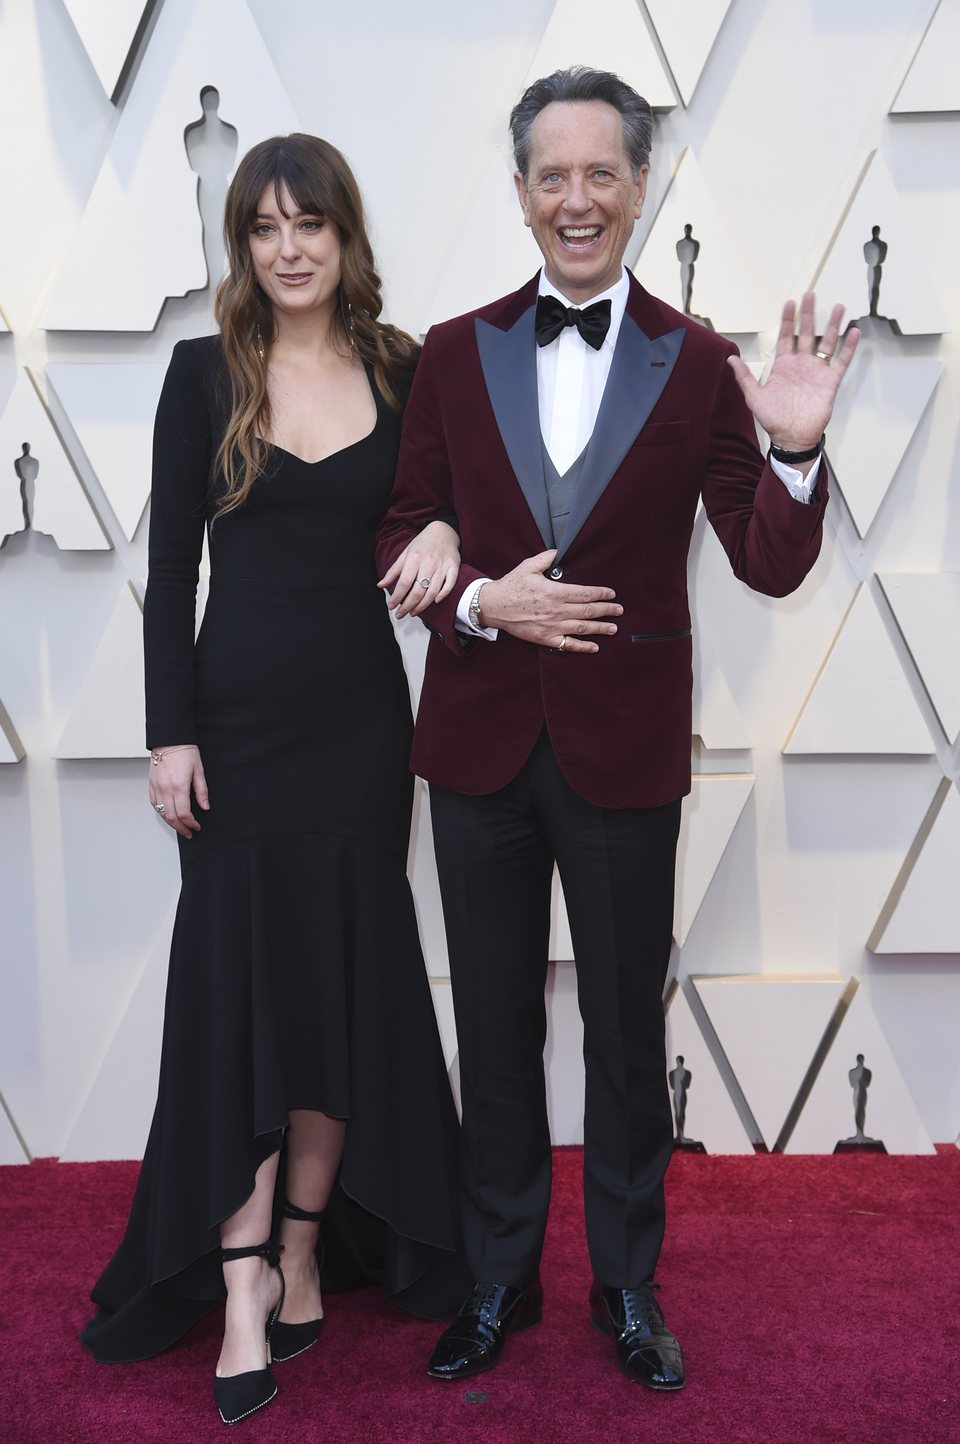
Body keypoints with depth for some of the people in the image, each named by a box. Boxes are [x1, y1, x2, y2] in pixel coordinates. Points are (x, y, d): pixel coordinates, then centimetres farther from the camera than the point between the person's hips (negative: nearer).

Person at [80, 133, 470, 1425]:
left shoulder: (400, 371, 5)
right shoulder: (207, 371, 0)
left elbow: (439, 500, 13)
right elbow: (171, 564, -1)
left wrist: (448, 535, -12)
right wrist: (171, 732, -7)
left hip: (359, 715, 2)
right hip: (239, 713, -2)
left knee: (344, 983, 7)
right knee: (237, 981, 1)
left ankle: (303, 1250, 24)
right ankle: (244, 1288, 11)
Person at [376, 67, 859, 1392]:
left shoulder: (697, 364, -3)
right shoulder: (456, 354, 3)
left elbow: (770, 567, -5)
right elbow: (403, 535, 5)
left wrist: (796, 450, -23)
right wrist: (481, 599, -14)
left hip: (624, 749, -1)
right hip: (480, 740, 2)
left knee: (627, 1033, 13)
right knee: (496, 1031, 15)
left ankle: (628, 1290, 35)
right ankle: (499, 1283, 35)